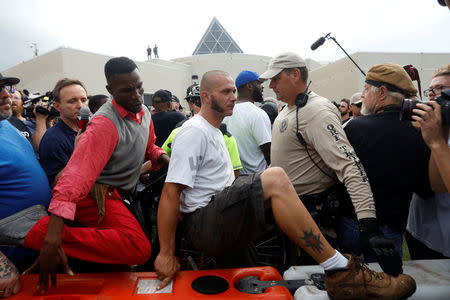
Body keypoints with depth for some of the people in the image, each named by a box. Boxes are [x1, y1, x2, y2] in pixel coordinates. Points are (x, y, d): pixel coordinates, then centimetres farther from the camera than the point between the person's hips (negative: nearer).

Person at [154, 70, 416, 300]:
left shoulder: (214, 131, 21)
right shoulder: (193, 132, -10)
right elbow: (171, 192, -17)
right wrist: (166, 254, -19)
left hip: (221, 214, 10)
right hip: (202, 224, -10)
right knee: (275, 179, -25)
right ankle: (340, 272, -19)